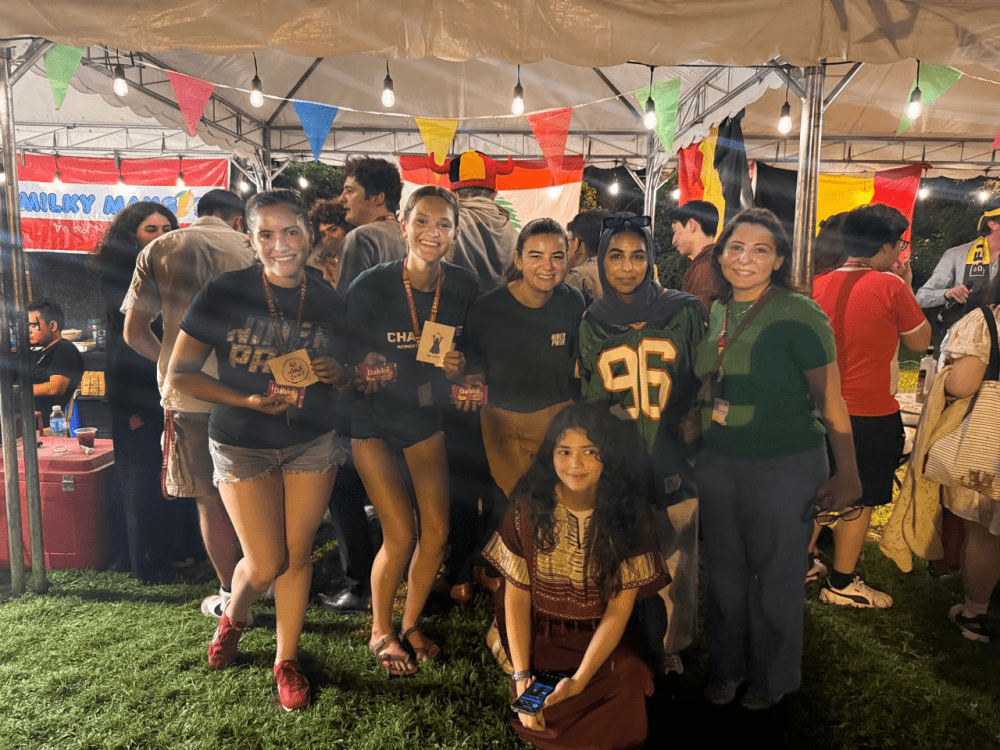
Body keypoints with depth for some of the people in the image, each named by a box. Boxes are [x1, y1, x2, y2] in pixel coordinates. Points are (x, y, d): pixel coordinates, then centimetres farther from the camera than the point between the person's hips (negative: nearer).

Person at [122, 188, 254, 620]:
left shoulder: (159, 250, 2)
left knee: (211, 501, 9)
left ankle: (230, 596, 18)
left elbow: (134, 332, 2)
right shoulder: (250, 249, 4)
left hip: (191, 393, -2)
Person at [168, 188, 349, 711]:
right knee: (266, 564, 1)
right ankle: (234, 616, 38)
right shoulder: (225, 292, -11)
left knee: (298, 554, 8)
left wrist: (333, 372, -14)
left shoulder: (328, 301, -1)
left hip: (313, 442, 3)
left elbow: (343, 376, 11)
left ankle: (286, 660, 29)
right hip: (242, 445, -2)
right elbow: (179, 374, -9)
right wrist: (249, 400, -21)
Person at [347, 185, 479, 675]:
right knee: (400, 534, -6)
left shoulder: (464, 287, -8)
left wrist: (456, 370, -15)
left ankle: (411, 624, 28)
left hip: (425, 415, 4)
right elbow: (349, 356, -8)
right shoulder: (371, 286, -18)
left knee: (437, 530, 1)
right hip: (373, 418, -3)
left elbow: (469, 353, 5)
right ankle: (380, 632, 22)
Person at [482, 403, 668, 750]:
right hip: (537, 638, 0)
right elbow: (516, 595, -6)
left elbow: (620, 607, -12)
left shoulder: (629, 513, -10)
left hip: (603, 642, 1)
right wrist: (521, 676, -14)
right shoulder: (528, 508, -9)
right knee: (538, 712, -23)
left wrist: (578, 681, -21)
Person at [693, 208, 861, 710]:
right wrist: (697, 434, 13)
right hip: (717, 463, 5)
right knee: (724, 571, 17)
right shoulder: (715, 313, 4)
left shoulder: (798, 314, -13)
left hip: (784, 469, -5)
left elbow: (830, 399, -12)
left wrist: (846, 474, -10)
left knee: (774, 578, 11)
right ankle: (727, 665, 40)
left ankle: (773, 678, 36)